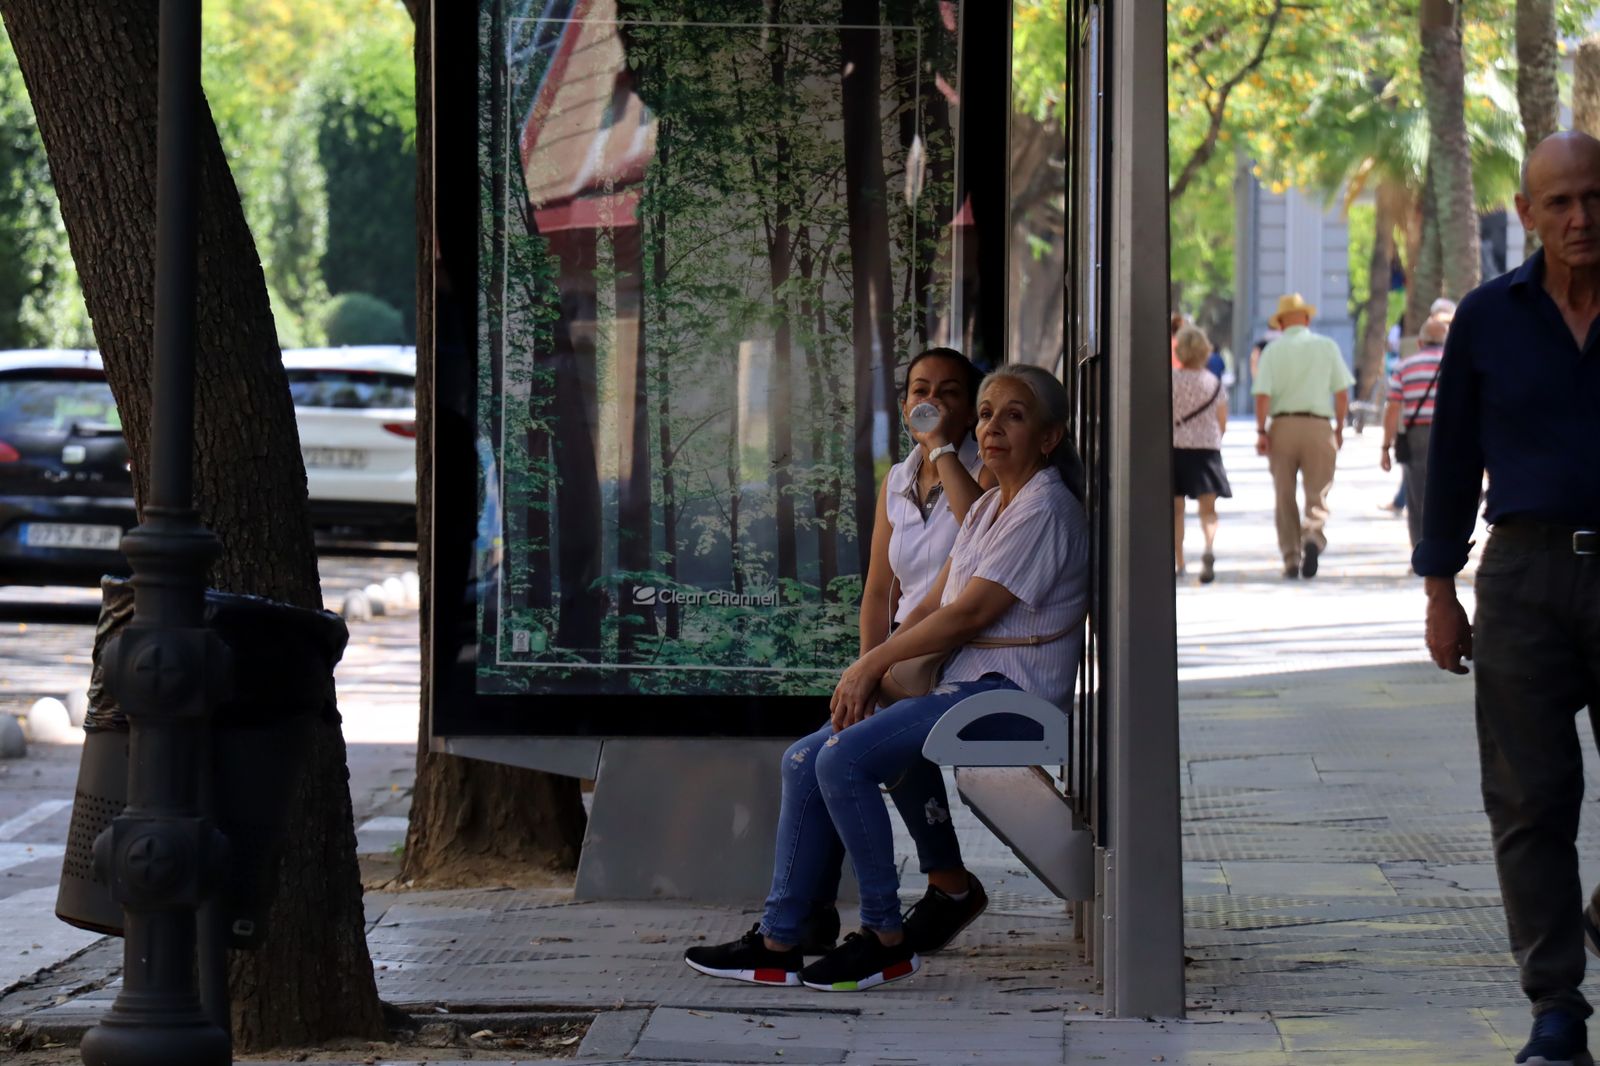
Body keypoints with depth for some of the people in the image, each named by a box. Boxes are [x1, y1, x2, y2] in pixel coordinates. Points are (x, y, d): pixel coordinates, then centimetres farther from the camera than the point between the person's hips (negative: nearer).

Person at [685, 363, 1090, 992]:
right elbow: (933, 603, 15)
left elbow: (968, 613, -17)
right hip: (961, 682, 10)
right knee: (804, 760, 0)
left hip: (1008, 690, -10)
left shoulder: (1043, 510, -12)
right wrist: (871, 676, 0)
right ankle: (778, 944, -1)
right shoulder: (991, 507, 19)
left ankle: (886, 939, -15)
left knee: (845, 759, -25)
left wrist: (873, 664, -9)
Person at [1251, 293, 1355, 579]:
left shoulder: (1273, 350, 1)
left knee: (1284, 497, 10)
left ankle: (1291, 559, 10)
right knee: (1317, 493, 3)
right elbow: (1341, 393, 4)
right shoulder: (1327, 347, 4)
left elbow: (1262, 395, -8)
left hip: (1282, 426, 0)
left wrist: (1261, 432, -3)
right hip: (1318, 426, 0)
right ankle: (1313, 537, -26)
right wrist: (1339, 428, 14)